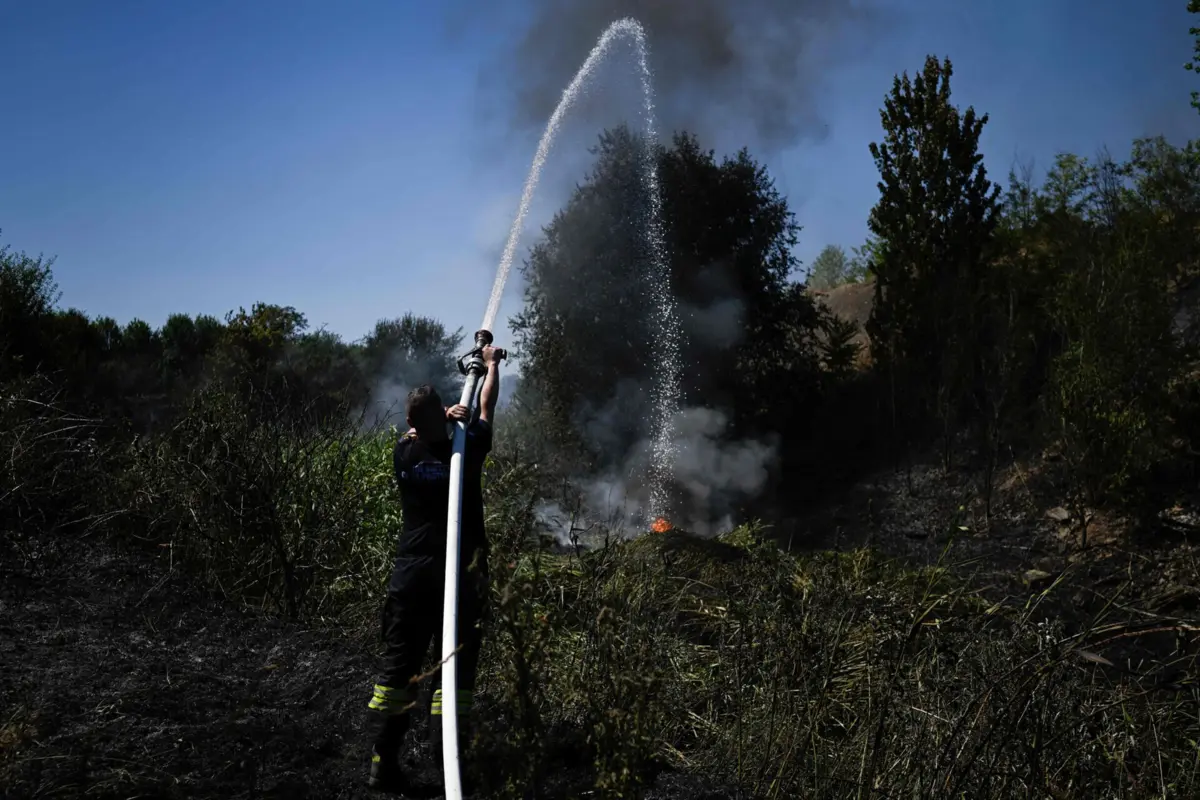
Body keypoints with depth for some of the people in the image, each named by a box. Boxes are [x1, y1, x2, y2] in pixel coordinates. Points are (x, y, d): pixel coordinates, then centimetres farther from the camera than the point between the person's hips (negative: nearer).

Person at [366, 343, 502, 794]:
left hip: (410, 574, 3)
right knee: (458, 664, 2)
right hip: (459, 574, -3)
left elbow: (414, 432, 25)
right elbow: (487, 407, 11)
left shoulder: (404, 455, -1)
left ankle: (383, 761, 9)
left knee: (398, 665, 7)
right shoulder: (465, 449, -6)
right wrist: (492, 363, 26)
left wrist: (442, 419, 35)